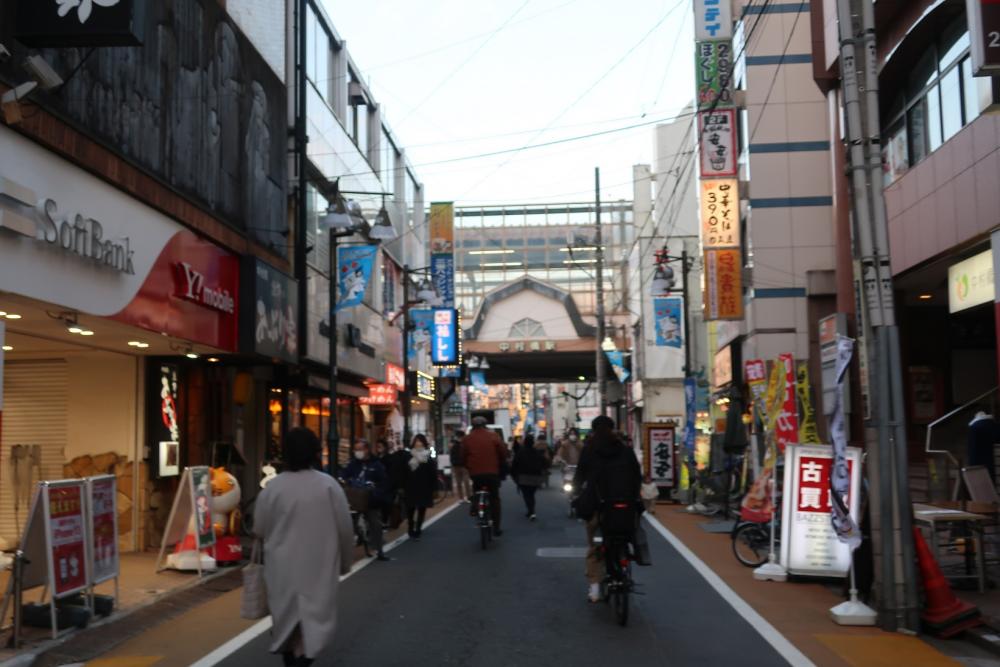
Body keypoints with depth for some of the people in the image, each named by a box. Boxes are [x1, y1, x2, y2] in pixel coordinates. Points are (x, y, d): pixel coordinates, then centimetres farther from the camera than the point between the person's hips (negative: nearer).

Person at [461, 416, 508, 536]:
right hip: (492, 472, 0)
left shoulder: (467, 439, 4)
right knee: (494, 499, 9)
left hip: (475, 473, 1)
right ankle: (496, 527, 6)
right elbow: (503, 452, 1)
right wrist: (502, 466, 16)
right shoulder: (493, 436, 1)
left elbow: (463, 456, 5)